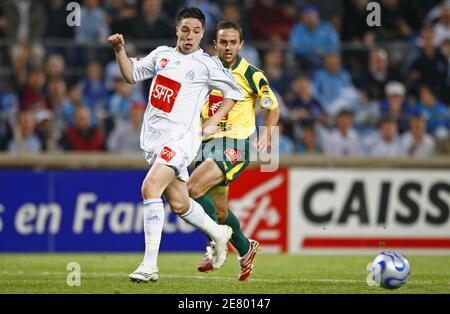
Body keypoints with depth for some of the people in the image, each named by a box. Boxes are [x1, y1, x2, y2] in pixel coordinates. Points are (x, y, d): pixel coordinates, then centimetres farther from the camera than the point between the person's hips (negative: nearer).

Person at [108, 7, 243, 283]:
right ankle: (218, 233, 41)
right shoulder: (162, 54, 12)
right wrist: (120, 50, 2)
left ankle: (150, 265, -26)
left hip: (180, 137, -6)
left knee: (150, 187, -25)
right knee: (179, 205, 13)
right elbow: (132, 74, 18)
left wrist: (212, 123, 0)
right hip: (153, 136, 6)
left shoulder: (207, 65, -2)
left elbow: (234, 93, 7)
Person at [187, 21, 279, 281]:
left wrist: (267, 134, -10)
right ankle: (246, 249, 32)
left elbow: (273, 106, 4)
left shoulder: (251, 74, -5)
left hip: (235, 145, -6)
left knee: (193, 189, -23)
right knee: (220, 211, 10)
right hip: (208, 143, 6)